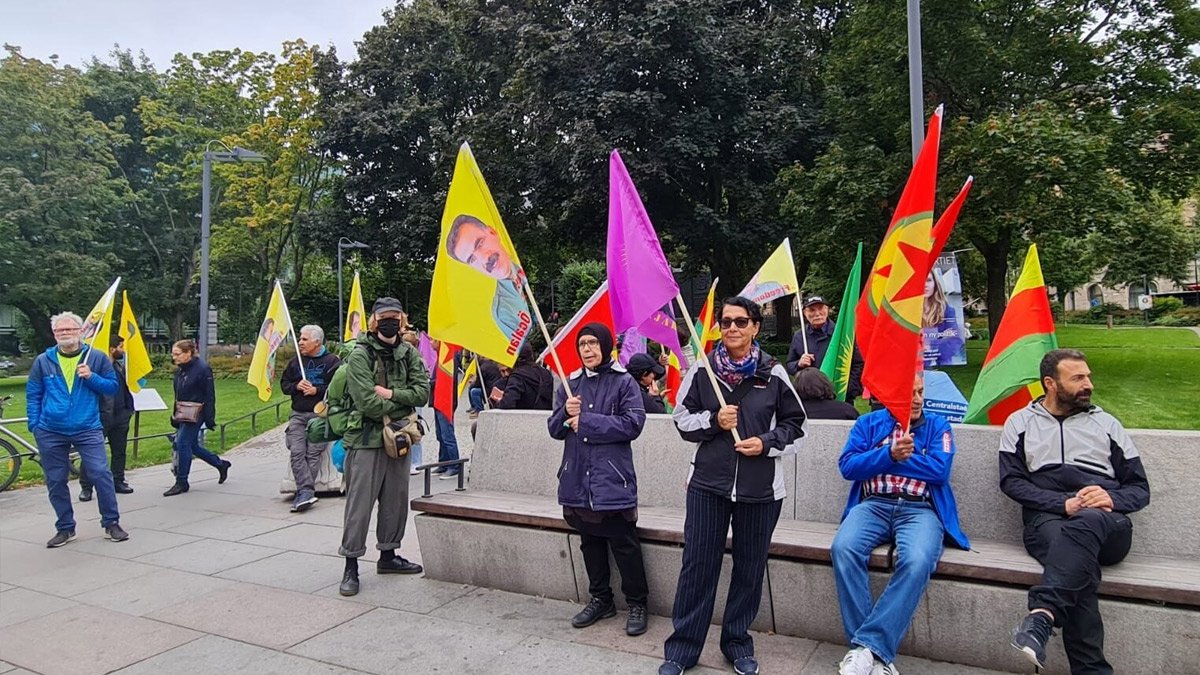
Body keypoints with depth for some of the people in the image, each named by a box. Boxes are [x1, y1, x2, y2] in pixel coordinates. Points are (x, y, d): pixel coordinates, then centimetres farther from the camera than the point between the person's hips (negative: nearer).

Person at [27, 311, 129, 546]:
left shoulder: (96, 358, 2)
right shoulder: (42, 361, 5)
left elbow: (113, 387, 4)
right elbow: (33, 395, 9)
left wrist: (91, 377, -13)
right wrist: (34, 425, 0)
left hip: (88, 429, -2)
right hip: (50, 432, 2)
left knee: (101, 474, -11)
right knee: (56, 481, 8)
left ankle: (111, 523, 2)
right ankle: (65, 528, 23)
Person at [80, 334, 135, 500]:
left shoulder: (120, 365, 13)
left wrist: (129, 407, 14)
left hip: (120, 416, 8)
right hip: (102, 416, -7)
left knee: (119, 451, 14)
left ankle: (118, 482, 24)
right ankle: (86, 487, 7)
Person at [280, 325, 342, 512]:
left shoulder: (332, 361, -3)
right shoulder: (295, 361, 14)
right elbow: (284, 383, 19)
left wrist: (317, 390, -14)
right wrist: (296, 386, -2)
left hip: (321, 414, -4)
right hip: (298, 414, 5)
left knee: (314, 453, -5)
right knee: (297, 452, -9)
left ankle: (303, 492, -1)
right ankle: (306, 492, -12)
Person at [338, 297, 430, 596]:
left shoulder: (409, 353, 8)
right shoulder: (360, 355, -8)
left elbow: (423, 392, -1)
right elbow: (368, 403, -17)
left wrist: (390, 394, -13)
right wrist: (402, 404, -7)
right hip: (366, 439, -6)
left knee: (396, 500, 14)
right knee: (360, 503, -2)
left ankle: (388, 555, 29)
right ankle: (351, 566, 8)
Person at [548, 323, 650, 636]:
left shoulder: (623, 382, -5)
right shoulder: (570, 384, 10)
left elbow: (633, 423, -16)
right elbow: (555, 429, 10)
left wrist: (586, 421, -15)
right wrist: (565, 413, -13)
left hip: (613, 479, -5)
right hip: (578, 479, 5)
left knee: (625, 545, 3)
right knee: (590, 543, 16)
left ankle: (637, 603, 20)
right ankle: (600, 599, 32)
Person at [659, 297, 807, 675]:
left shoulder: (774, 373, -2)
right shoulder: (701, 370, -1)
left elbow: (795, 424, 7)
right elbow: (683, 421, 6)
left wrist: (766, 442, -10)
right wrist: (713, 420, -13)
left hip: (760, 488, 1)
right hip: (708, 482, 0)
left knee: (750, 567, 12)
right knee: (697, 564, 5)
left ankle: (737, 640, 32)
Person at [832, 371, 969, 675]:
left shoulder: (937, 426, 15)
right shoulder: (869, 423, 17)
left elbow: (939, 470, -3)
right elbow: (848, 466, 3)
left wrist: (890, 458, 0)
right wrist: (890, 454, -10)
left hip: (920, 510, -1)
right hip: (873, 505, 1)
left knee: (917, 561, -35)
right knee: (843, 548, -31)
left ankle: (869, 645, -27)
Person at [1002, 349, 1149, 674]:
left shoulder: (1106, 424, 22)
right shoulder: (1020, 422, 17)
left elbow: (1139, 488, 18)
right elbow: (1011, 481, 5)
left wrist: (1111, 499, -7)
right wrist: (1063, 503, -11)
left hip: (1107, 525, 1)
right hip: (1046, 518, -1)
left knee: (1084, 524, -39)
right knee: (1080, 563, -37)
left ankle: (1042, 615, -52)